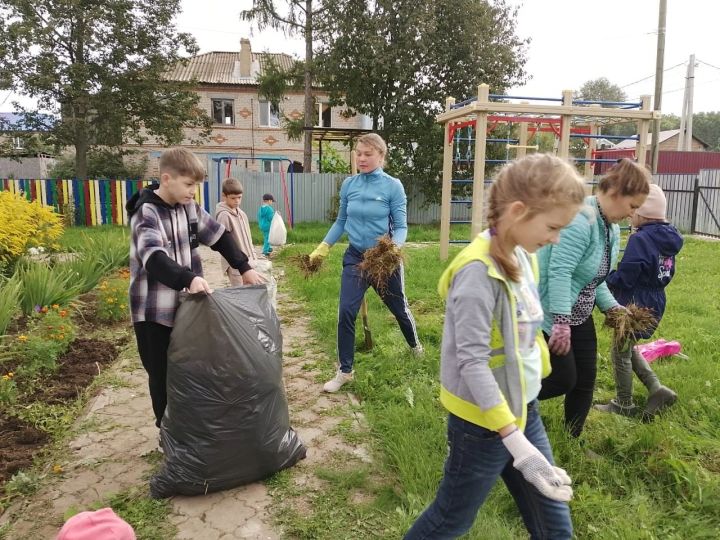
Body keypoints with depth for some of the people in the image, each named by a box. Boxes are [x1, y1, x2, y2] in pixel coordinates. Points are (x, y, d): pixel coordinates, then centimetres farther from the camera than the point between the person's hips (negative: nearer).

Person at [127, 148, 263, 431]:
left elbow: (220, 237, 12)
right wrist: (190, 278, -47)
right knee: (163, 374, 7)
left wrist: (245, 267, 5)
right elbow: (154, 259, -33)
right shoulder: (146, 212, -17)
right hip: (155, 311, -6)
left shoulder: (189, 207, 3)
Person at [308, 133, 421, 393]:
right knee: (346, 313, -8)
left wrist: (394, 247, -30)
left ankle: (415, 345, 48)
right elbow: (341, 221, 9)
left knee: (399, 307, 17)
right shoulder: (349, 184, -1)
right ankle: (345, 371, 7)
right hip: (355, 257, 2)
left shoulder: (393, 186, -11)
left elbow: (401, 227, -10)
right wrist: (323, 248, 0)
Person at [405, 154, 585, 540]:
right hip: (485, 423, -7)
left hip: (523, 408, 8)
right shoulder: (479, 271, -26)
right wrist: (519, 446, -27)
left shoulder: (522, 256, 0)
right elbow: (472, 363, -27)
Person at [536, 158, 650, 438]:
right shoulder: (580, 219, -24)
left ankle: (573, 439, 29)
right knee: (563, 379, -5)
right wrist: (561, 321, -31)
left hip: (579, 315, 10)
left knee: (585, 380, 12)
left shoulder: (612, 227, 8)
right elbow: (559, 272, -30)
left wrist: (611, 307, 4)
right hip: (553, 315, -10)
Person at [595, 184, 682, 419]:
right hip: (655, 306, 9)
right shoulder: (668, 238, 5)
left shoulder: (640, 239, -23)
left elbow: (622, 280, -22)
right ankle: (657, 389, 18)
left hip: (635, 307, -9)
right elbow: (667, 274, 16)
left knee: (620, 354, 9)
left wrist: (605, 277, -4)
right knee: (628, 349, 25)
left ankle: (624, 404, 24)